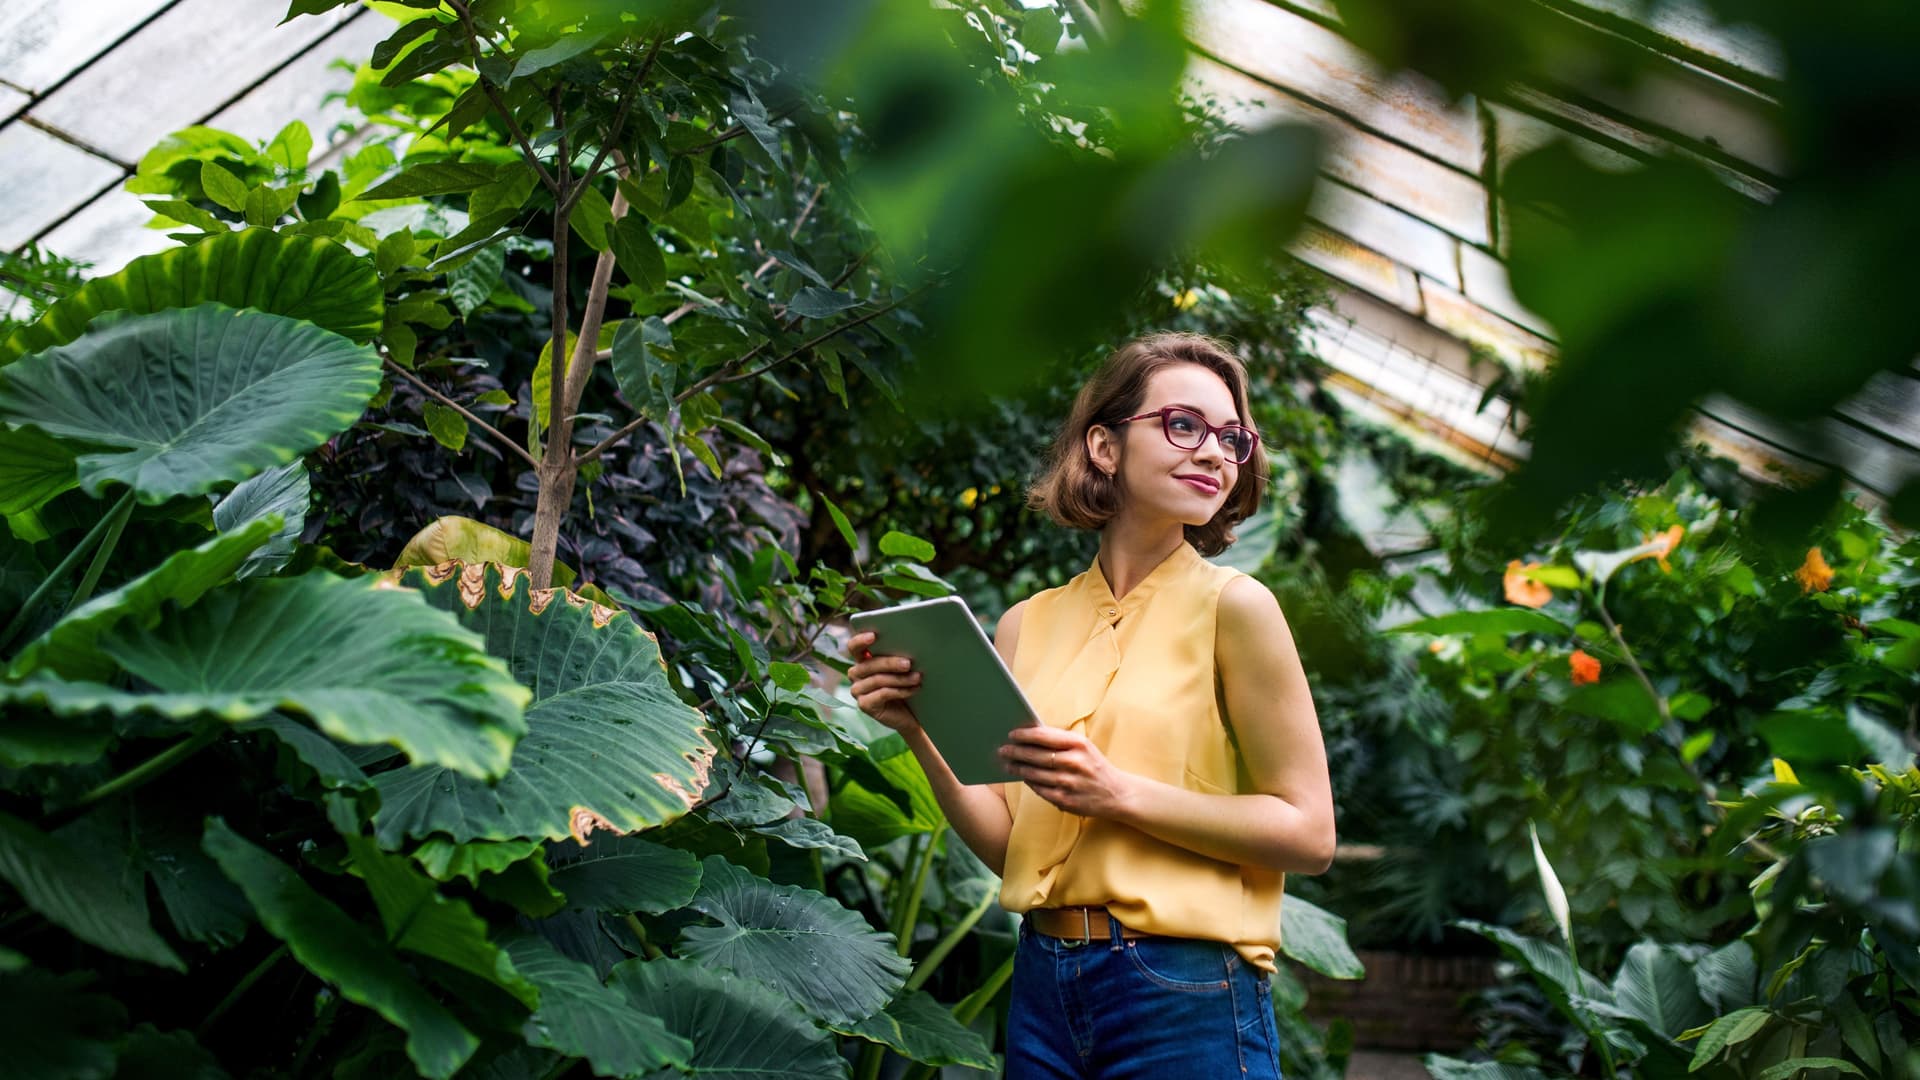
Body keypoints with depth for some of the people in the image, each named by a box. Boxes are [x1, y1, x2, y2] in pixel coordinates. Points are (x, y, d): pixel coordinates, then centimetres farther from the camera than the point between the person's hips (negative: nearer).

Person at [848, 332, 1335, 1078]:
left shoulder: (1232, 605, -7)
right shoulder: (1028, 625, 6)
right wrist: (920, 733, -8)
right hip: (1043, 987, 4)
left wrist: (1118, 793, -18)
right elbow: (1006, 844, 5)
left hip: (1185, 997, -4)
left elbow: (1309, 834, -10)